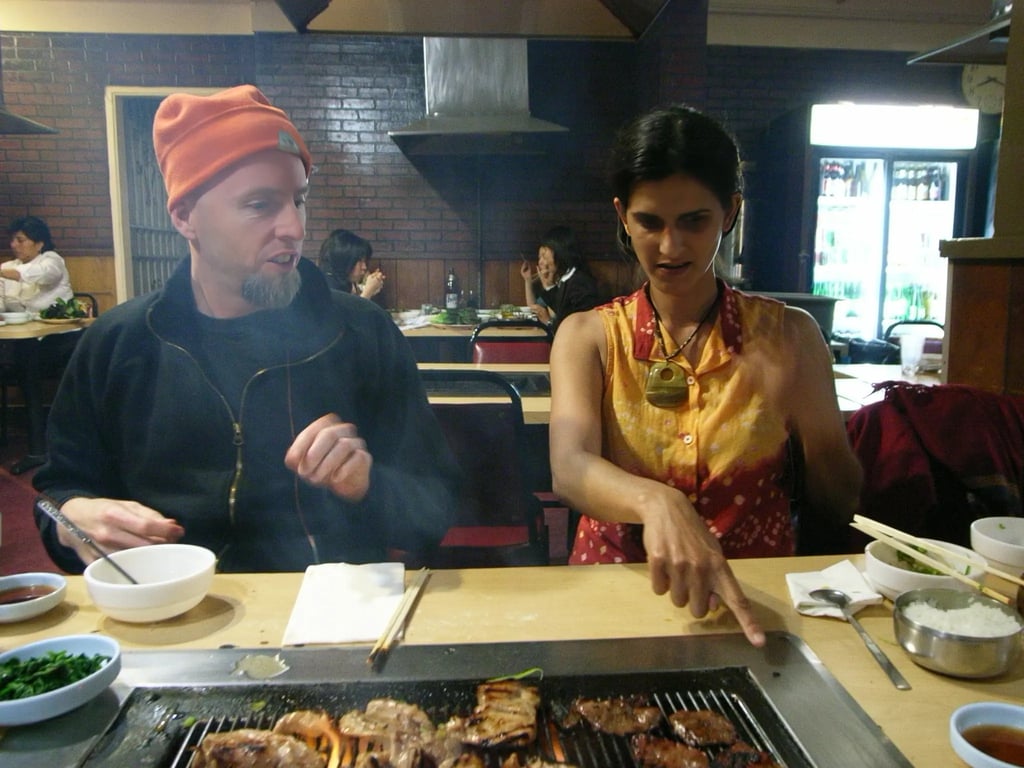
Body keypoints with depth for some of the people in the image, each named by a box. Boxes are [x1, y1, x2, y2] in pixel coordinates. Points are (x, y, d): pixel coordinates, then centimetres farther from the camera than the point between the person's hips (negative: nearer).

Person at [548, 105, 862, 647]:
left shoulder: (785, 335, 1)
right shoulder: (587, 337, 0)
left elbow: (839, 508, 4)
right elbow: (569, 470, -18)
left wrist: (800, 407, -13)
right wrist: (656, 502, -39)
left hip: (758, 598, 1)